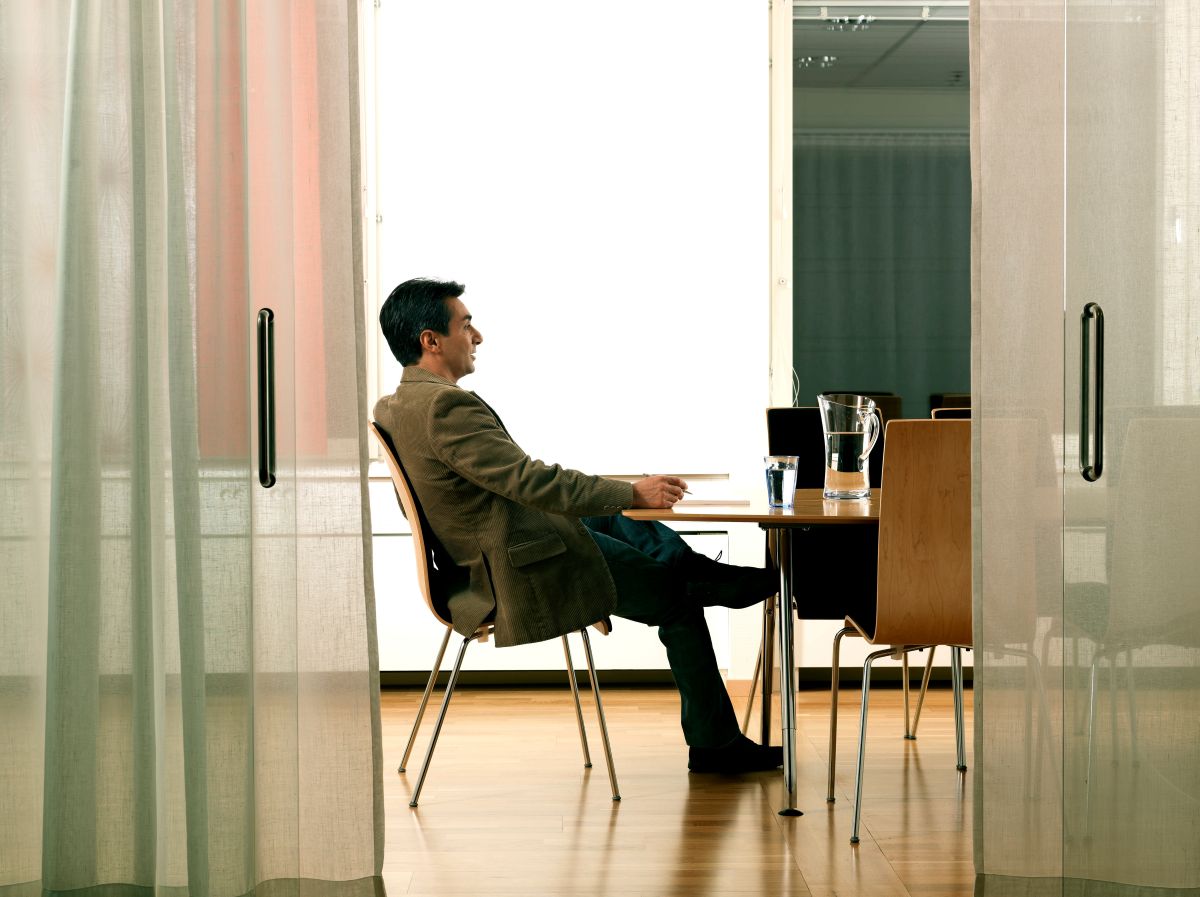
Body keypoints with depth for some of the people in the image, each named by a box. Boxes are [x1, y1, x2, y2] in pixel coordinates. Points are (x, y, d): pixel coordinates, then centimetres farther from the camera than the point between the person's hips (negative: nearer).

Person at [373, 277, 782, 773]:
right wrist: (633, 492, -19)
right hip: (523, 572, -10)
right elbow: (530, 480, -27)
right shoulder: (446, 405, -26)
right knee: (678, 600, 5)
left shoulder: (392, 407, 4)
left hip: (487, 564, 10)